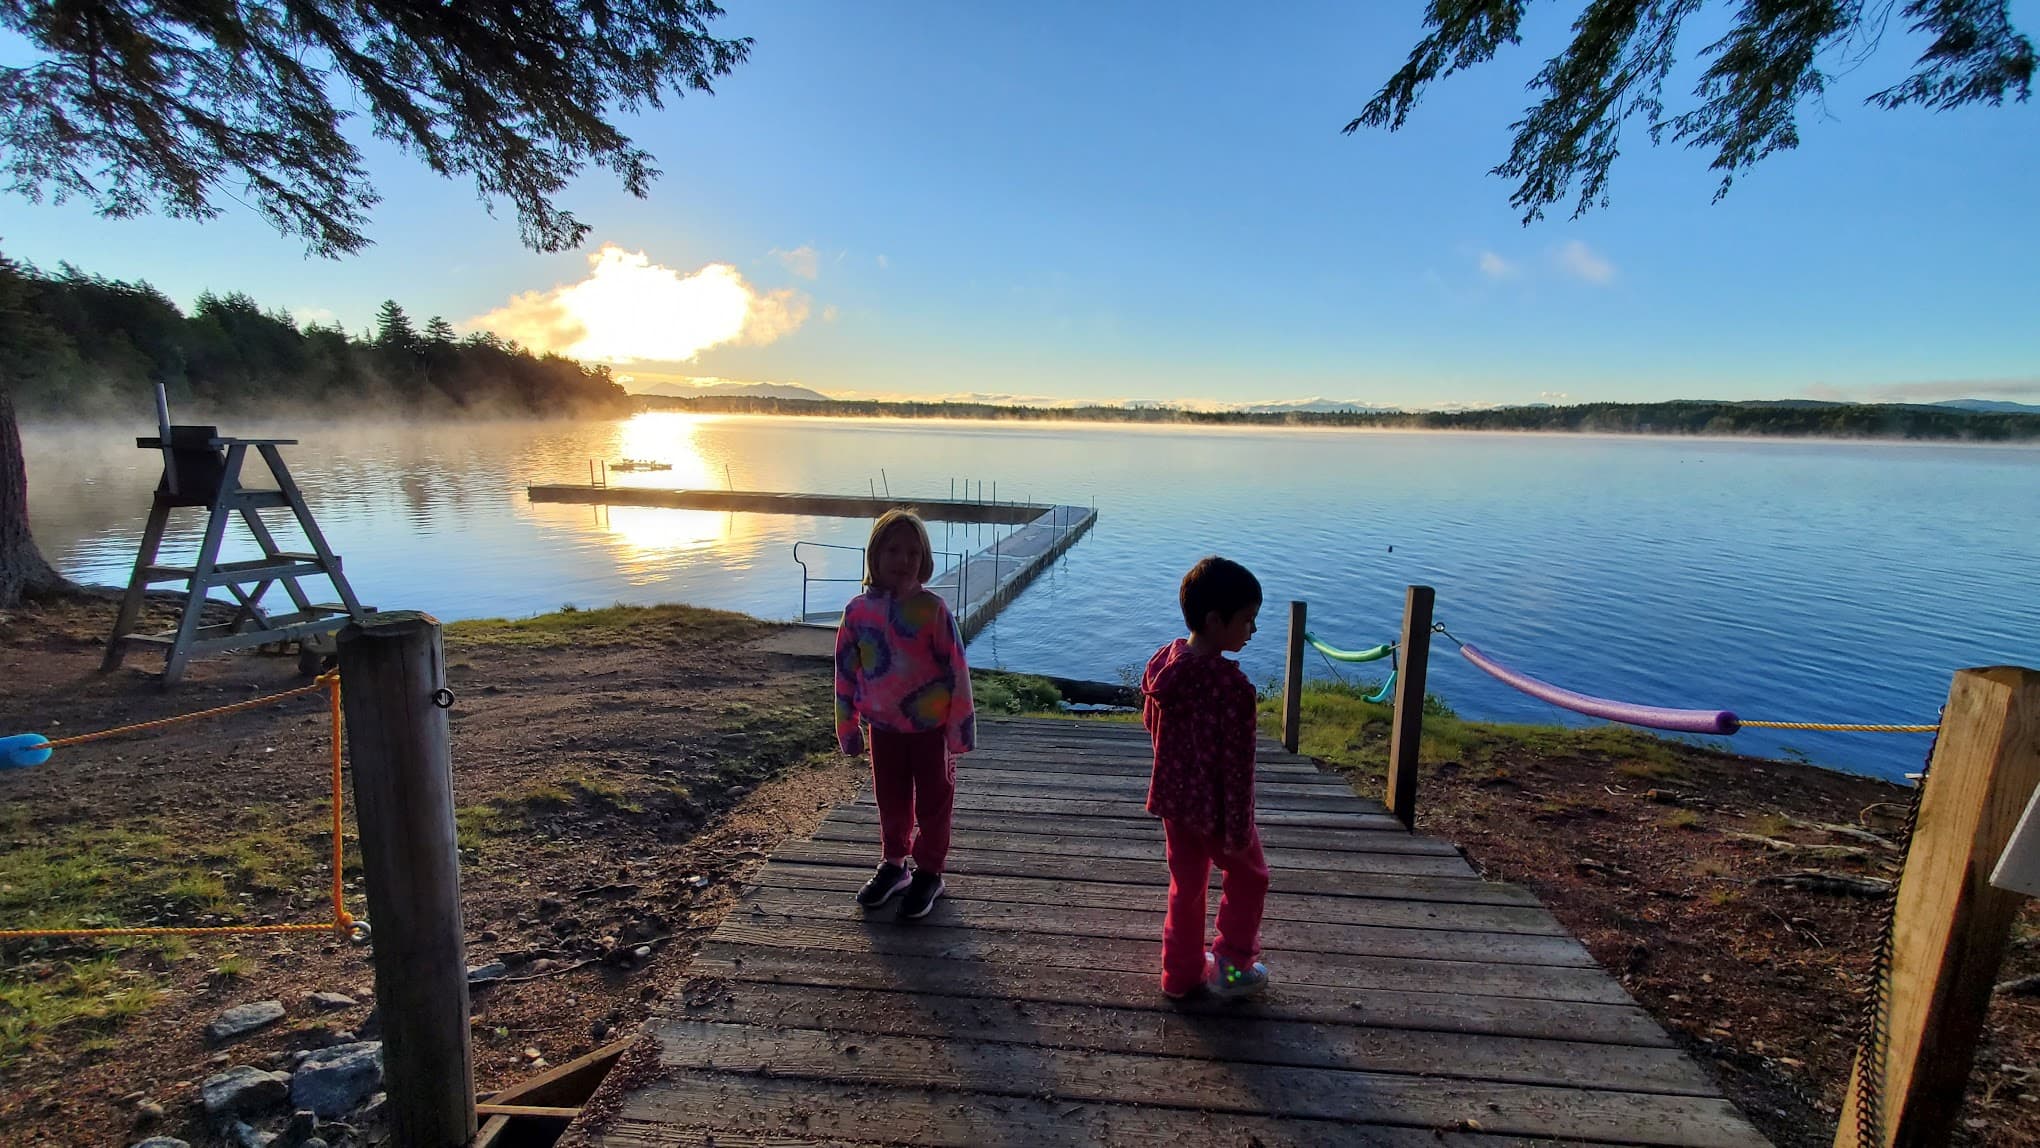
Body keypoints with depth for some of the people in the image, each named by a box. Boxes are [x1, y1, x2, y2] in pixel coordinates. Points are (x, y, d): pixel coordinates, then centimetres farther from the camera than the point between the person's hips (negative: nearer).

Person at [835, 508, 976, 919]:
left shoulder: (932, 609, -16)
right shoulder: (858, 610, -6)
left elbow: (956, 669, -13)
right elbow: (846, 672, 3)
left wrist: (960, 726, -12)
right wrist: (847, 727, 6)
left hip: (931, 727, -3)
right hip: (883, 727, 3)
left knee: (933, 801, 12)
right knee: (890, 801, 19)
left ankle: (929, 873, 29)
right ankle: (893, 864, 39)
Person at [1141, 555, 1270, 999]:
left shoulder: (1163, 662, -6)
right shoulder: (1232, 686, -28)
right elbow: (1237, 765, -23)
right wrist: (1239, 828, -15)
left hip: (1173, 798, 7)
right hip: (1216, 808, -6)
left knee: (1186, 884, 22)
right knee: (1247, 877, 21)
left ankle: (1181, 972, 35)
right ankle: (1231, 967, 31)